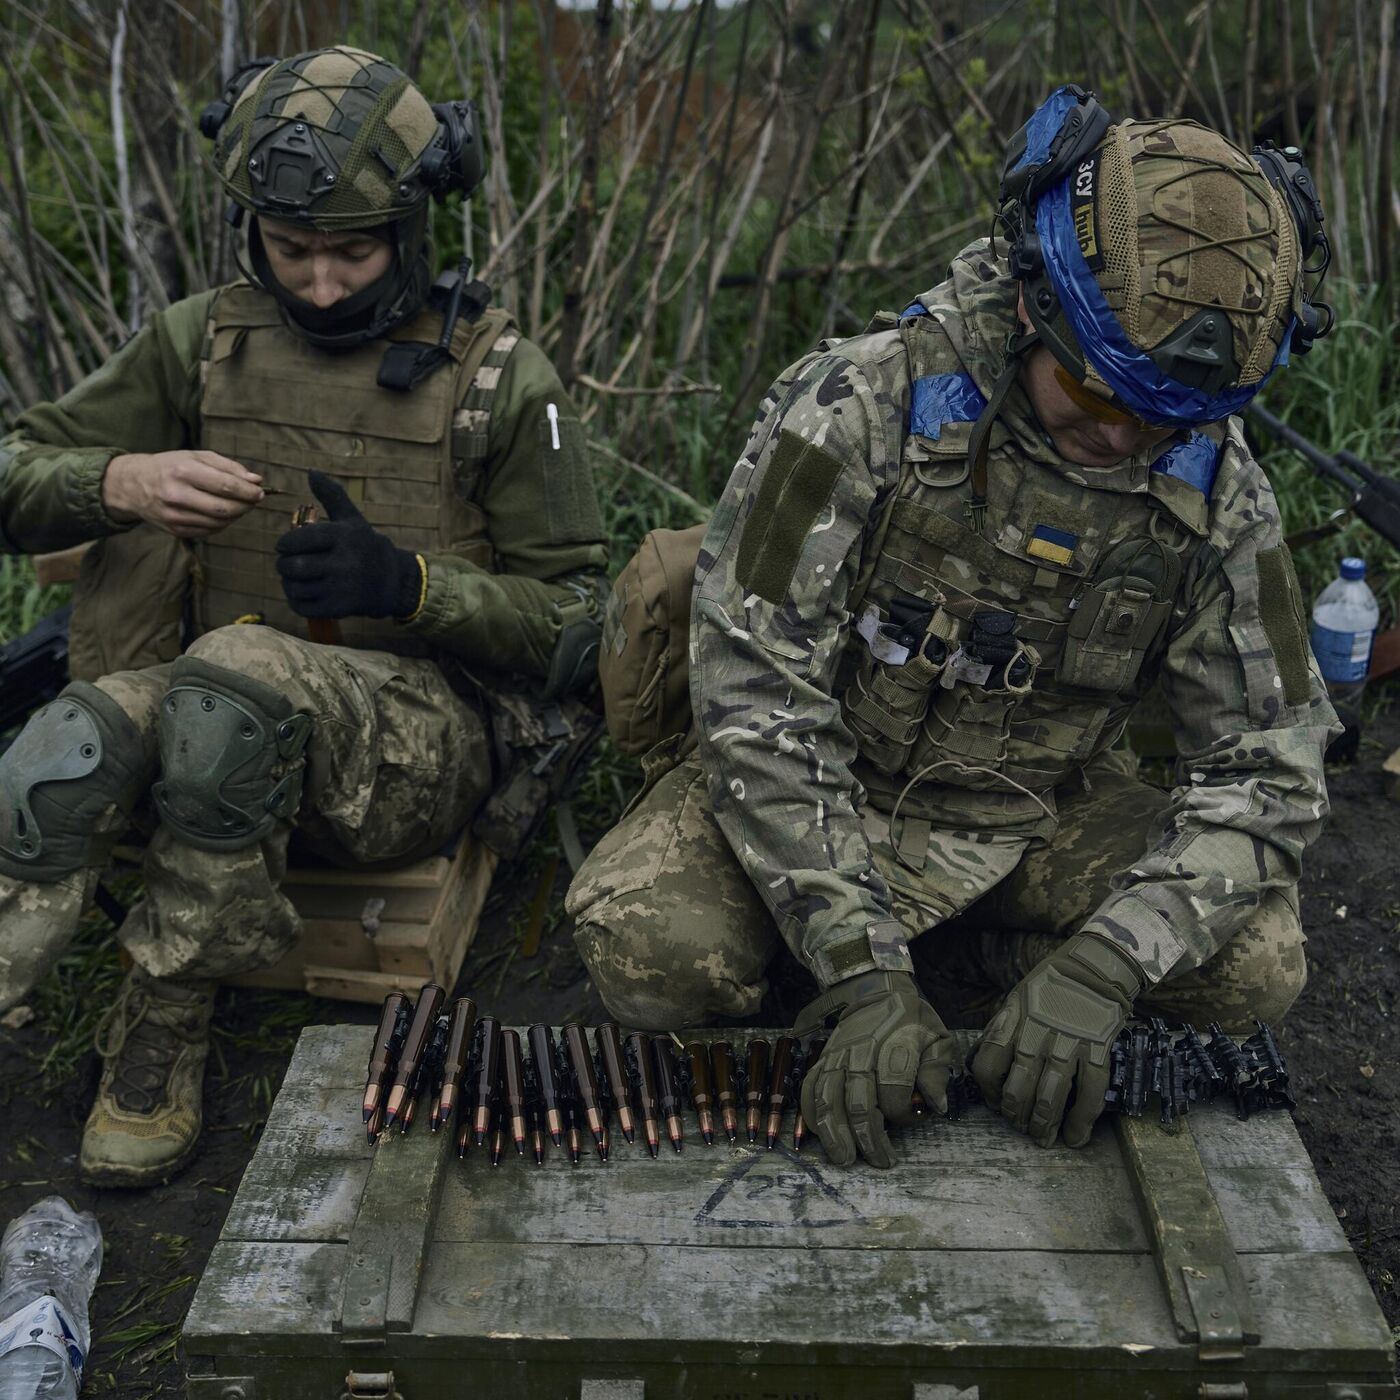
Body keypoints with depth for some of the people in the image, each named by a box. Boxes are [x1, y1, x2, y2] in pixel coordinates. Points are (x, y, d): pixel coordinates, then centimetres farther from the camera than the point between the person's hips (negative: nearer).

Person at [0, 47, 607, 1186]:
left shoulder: (501, 379, -2)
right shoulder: (203, 342, 7)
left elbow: (574, 619, -1)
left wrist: (407, 585, -21)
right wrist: (118, 482, -16)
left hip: (426, 734, -3)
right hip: (229, 724, 3)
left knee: (232, 676, -35)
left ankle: (169, 1020, -16)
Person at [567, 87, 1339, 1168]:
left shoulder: (1220, 495, -13)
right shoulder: (859, 407, -24)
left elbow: (1268, 765, -12)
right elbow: (757, 694, -25)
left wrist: (1103, 962, -29)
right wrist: (862, 971, -32)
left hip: (1037, 818, 3)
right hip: (820, 788, -2)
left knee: (1253, 964, -19)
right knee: (650, 952, -29)